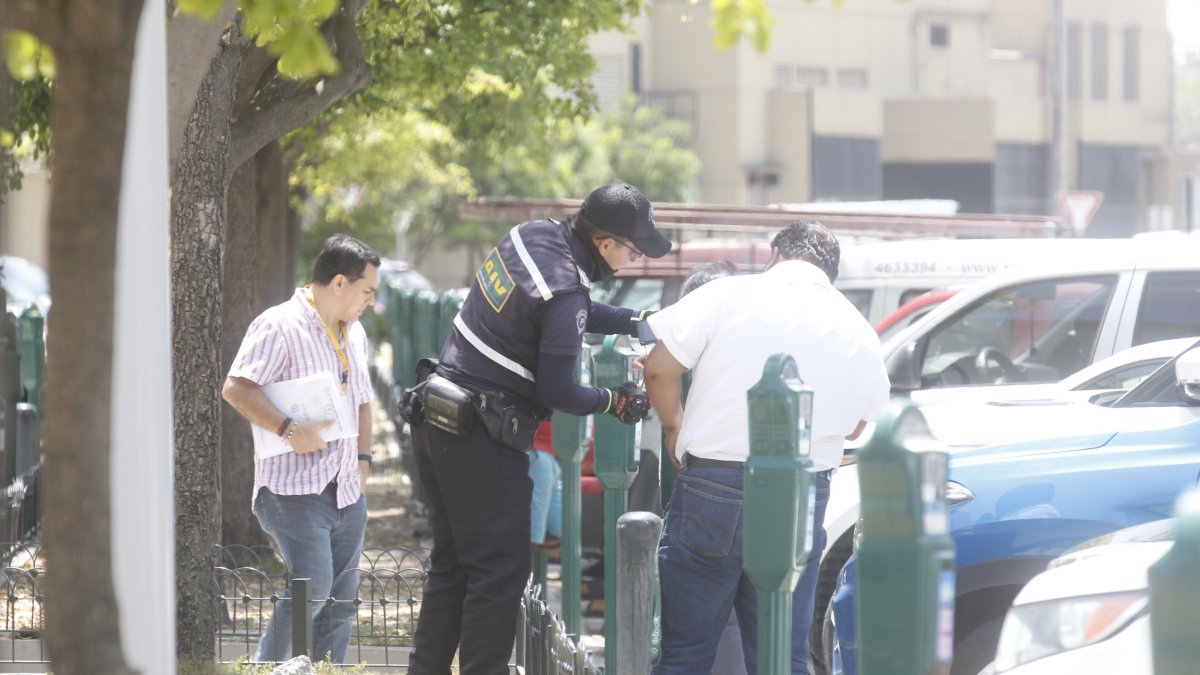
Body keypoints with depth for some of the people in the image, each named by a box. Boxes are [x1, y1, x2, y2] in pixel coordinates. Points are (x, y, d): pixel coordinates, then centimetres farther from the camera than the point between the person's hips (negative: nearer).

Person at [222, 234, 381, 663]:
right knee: (312, 588, -18)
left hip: (347, 491, 8)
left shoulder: (354, 334, 18)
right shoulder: (279, 327, -10)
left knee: (341, 598, 7)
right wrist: (288, 430, -26)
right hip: (296, 488, -8)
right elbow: (236, 389, -19)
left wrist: (363, 458, 15)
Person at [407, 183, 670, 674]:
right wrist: (614, 403, 1)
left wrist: (635, 321, 17)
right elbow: (556, 392, -15)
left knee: (452, 565, 16)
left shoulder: (531, 234, 5)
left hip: (440, 422, 10)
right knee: (501, 571, -4)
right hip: (482, 439, -9)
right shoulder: (564, 291, -21)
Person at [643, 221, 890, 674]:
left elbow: (660, 368, -6)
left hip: (710, 488, -3)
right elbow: (855, 429, 18)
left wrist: (674, 425, 12)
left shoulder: (731, 294, -4)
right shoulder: (860, 336, 8)